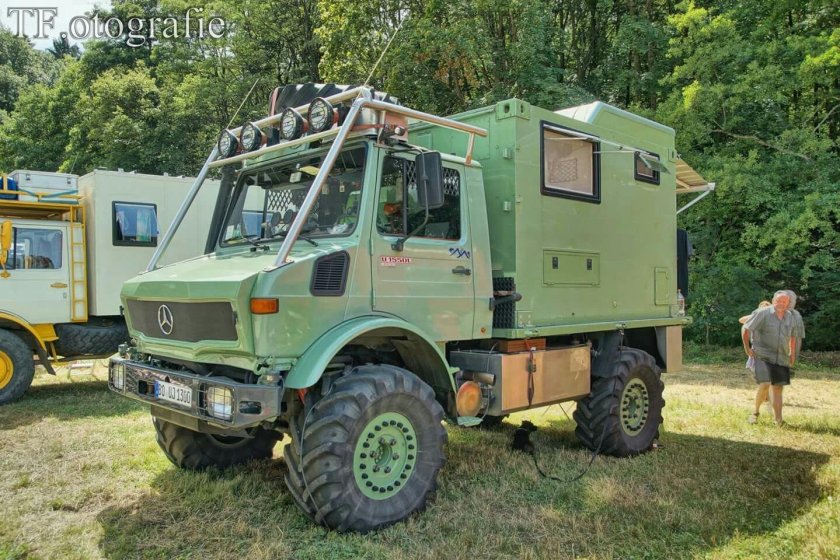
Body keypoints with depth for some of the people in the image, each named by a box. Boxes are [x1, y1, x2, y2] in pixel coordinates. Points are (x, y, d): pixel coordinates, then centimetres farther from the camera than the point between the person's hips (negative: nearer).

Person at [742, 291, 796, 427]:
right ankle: (756, 411, 5)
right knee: (765, 385, -17)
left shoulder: (790, 317, 8)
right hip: (763, 356, -5)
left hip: (782, 359, 5)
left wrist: (793, 354, 18)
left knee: (777, 388, 6)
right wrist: (747, 348, -2)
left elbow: (792, 336, 23)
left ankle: (778, 420, 11)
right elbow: (746, 329, -4)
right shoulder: (762, 313, -9)